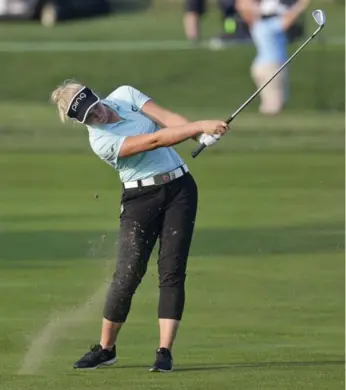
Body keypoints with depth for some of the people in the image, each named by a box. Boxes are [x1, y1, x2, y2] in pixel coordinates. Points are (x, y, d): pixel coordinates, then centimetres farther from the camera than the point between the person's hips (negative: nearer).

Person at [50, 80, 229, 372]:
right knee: (128, 273, -8)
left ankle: (165, 351, -7)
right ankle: (105, 348, 9)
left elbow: (168, 118, -9)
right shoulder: (101, 141, -18)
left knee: (172, 271, -5)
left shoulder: (124, 95, 0)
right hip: (141, 197, -4)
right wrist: (200, 126, -32)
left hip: (180, 187, 4)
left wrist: (202, 134, -26)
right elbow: (155, 141, -26)